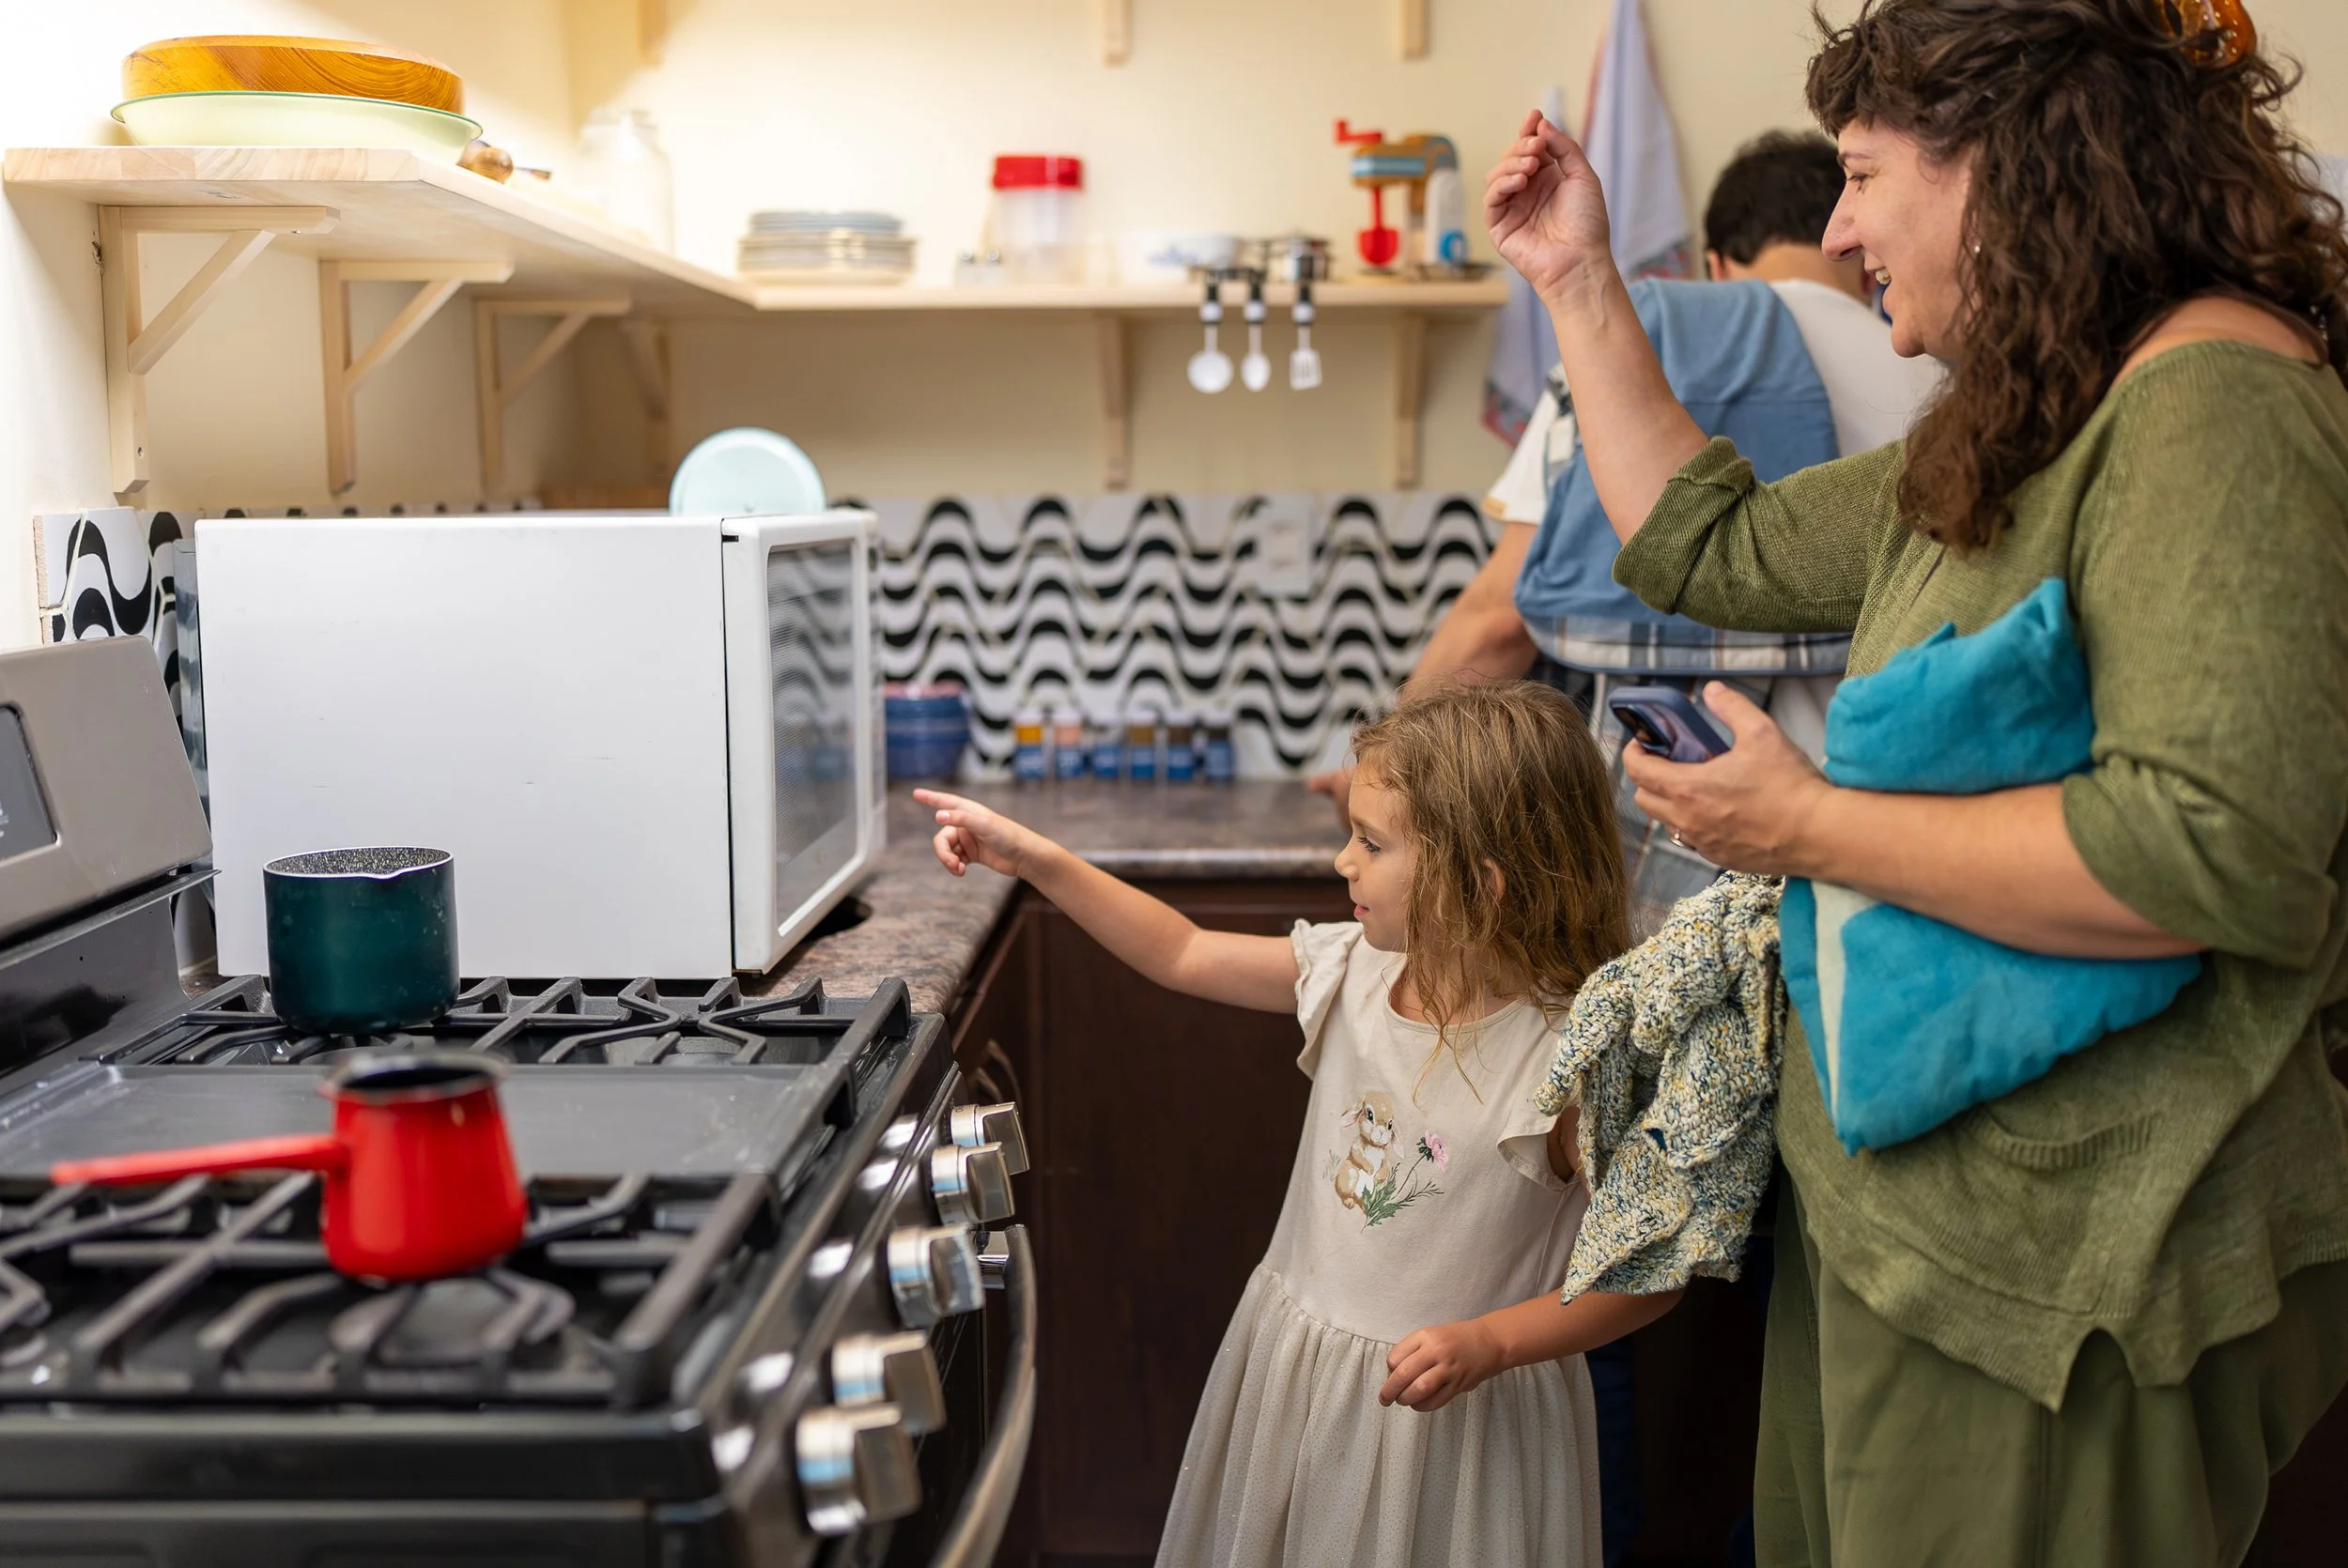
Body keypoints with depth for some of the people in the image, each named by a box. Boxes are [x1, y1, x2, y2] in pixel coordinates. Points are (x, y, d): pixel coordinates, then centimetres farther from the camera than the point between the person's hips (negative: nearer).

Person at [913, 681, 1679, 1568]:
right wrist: (1035, 859, 1)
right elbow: (1184, 955, 5)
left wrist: (1490, 1342, -25)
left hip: (1458, 1411, -6)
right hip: (1295, 1372, 6)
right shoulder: (1352, 971, -6)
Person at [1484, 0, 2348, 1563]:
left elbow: (2221, 849, -31)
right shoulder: (2020, 431, 11)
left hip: (2060, 1263, -9)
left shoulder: (2217, 403, -20)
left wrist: (1811, 827, -20)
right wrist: (1581, 280, 18)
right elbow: (1706, 548, 21)